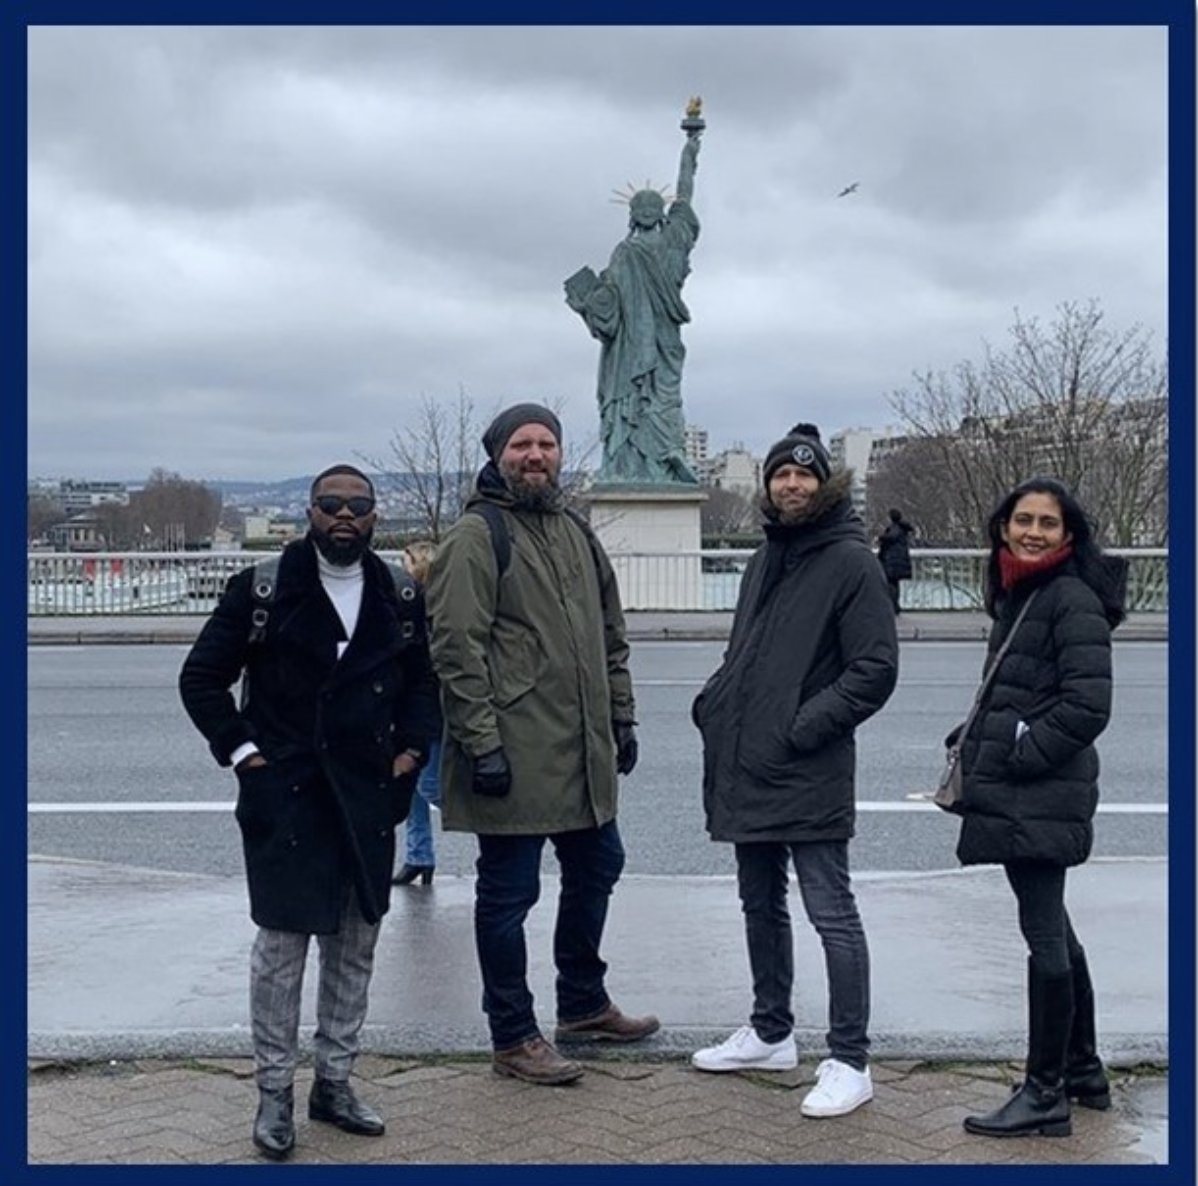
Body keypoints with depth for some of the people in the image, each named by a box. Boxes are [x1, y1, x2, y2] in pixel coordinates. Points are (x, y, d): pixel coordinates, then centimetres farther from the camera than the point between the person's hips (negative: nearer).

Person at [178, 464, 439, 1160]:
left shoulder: (402, 598, 6)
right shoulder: (262, 590, -3)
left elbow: (425, 680, 17)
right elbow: (202, 678, 1)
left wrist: (412, 749, 4)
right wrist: (240, 749, -6)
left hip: (369, 797, 4)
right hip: (284, 795, -3)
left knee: (356, 943, 10)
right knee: (282, 941, -1)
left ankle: (335, 1081, 23)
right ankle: (275, 1092, 11)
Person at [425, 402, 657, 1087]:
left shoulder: (576, 533, 15)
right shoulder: (477, 537, -10)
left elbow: (611, 636, 21)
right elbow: (457, 648, -17)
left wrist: (621, 717, 16)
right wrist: (481, 742, -21)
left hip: (582, 752, 9)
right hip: (513, 757, -9)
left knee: (596, 867, 19)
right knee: (508, 893, 1)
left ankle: (584, 1005, 38)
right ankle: (513, 1037, 15)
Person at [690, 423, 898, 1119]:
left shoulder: (851, 561, -9)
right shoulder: (766, 559, 16)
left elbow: (876, 668, -14)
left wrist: (807, 725, -18)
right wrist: (715, 701, 8)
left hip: (810, 775, -8)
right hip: (746, 767, 9)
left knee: (831, 913, -3)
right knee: (762, 905, 18)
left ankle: (850, 1062, 5)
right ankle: (771, 1034, 33)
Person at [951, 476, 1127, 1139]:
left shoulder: (1074, 600, -12)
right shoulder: (1016, 596, 16)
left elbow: (1087, 706, -18)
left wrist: (1017, 755, -15)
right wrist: (974, 742, 11)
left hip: (1042, 800, -10)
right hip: (1015, 800, 10)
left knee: (1043, 938, -4)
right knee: (1052, 932, 18)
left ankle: (1045, 1095, 4)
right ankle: (1083, 1072, 31)